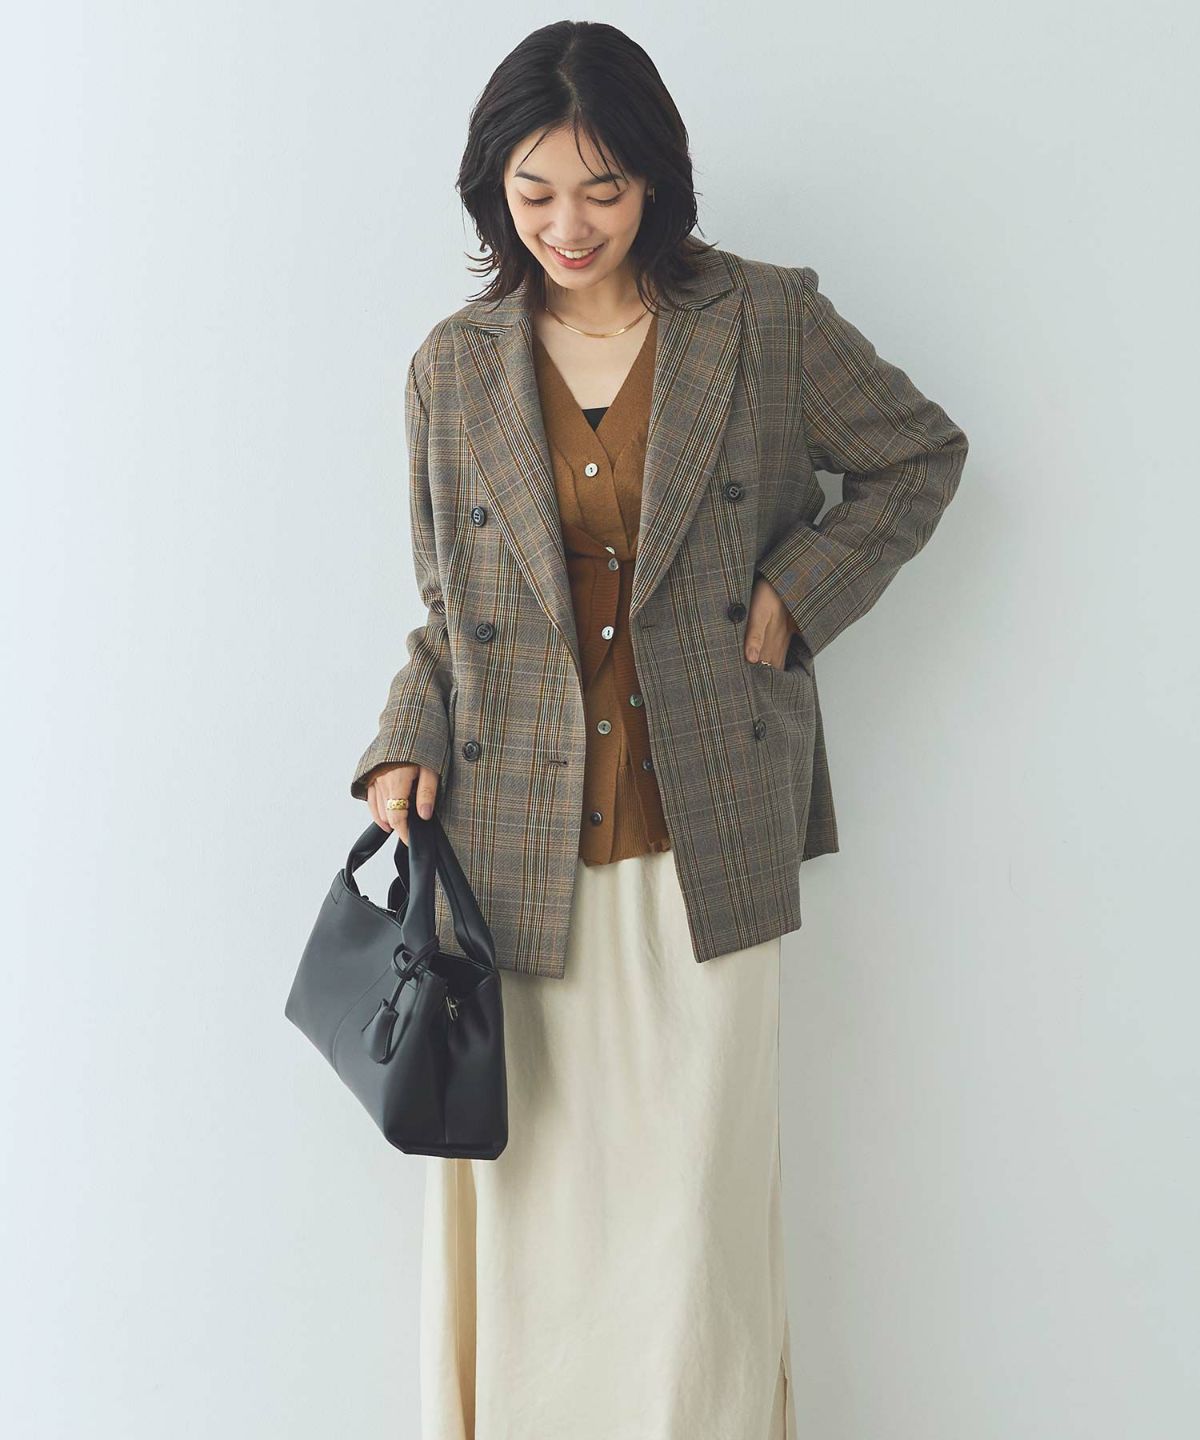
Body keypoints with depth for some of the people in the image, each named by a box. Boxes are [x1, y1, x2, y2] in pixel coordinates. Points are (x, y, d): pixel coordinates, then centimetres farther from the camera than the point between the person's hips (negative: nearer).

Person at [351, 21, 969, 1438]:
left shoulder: (769, 323, -1)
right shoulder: (454, 367, 6)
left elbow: (920, 457, 11)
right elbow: (447, 605, 12)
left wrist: (798, 588, -2)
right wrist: (406, 746, -4)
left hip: (704, 853, -1)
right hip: (518, 855, 2)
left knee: (693, 1200, 6)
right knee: (525, 1189, 9)